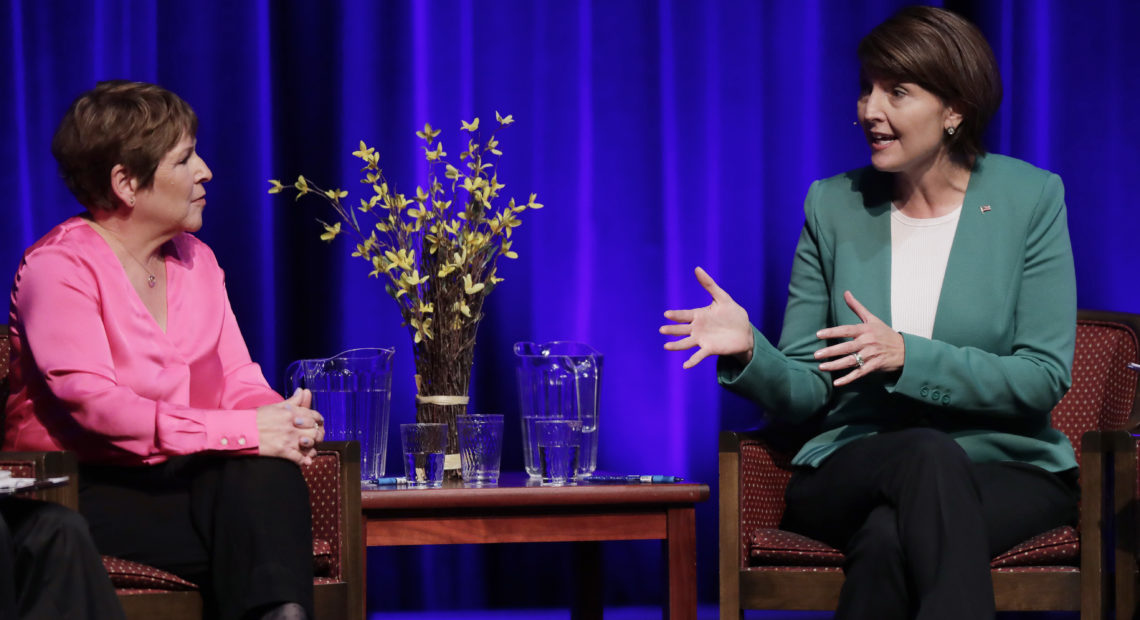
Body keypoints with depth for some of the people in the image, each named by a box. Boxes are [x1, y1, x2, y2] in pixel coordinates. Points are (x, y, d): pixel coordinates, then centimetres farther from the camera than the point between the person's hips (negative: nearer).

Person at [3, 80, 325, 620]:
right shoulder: (59, 267, -8)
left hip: (183, 477, 6)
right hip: (90, 491, -6)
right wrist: (243, 431, -28)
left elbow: (239, 380, 11)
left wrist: (281, 419, -17)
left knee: (270, 472, -29)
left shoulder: (195, 261, 16)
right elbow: (93, 403, -22)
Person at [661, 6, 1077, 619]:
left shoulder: (1030, 198, 0)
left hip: (1006, 468, -1)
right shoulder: (833, 207, 6)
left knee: (888, 537, -37)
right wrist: (750, 351, -18)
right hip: (852, 470, 2)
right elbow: (804, 391, 5)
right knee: (930, 456, -37)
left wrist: (907, 357, -18)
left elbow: (1045, 376, -6)